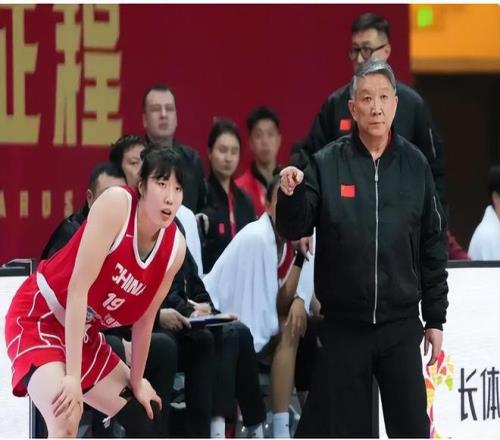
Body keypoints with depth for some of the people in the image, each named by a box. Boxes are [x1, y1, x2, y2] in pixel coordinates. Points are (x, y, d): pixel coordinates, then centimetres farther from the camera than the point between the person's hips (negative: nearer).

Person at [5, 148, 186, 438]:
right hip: (37, 317, -8)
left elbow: (144, 319, 7)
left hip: (85, 333, 8)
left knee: (144, 416, 15)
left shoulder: (175, 247, -7)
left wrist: (136, 381, 13)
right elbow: (78, 287, -29)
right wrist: (73, 375, -32)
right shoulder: (116, 203, -25)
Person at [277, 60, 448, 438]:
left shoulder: (414, 164, 2)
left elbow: (434, 246, 6)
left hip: (401, 324, 1)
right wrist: (290, 195, -27)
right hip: (343, 324, -1)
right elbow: (294, 230, -5)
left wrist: (435, 318, 6)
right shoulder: (327, 164, -3)